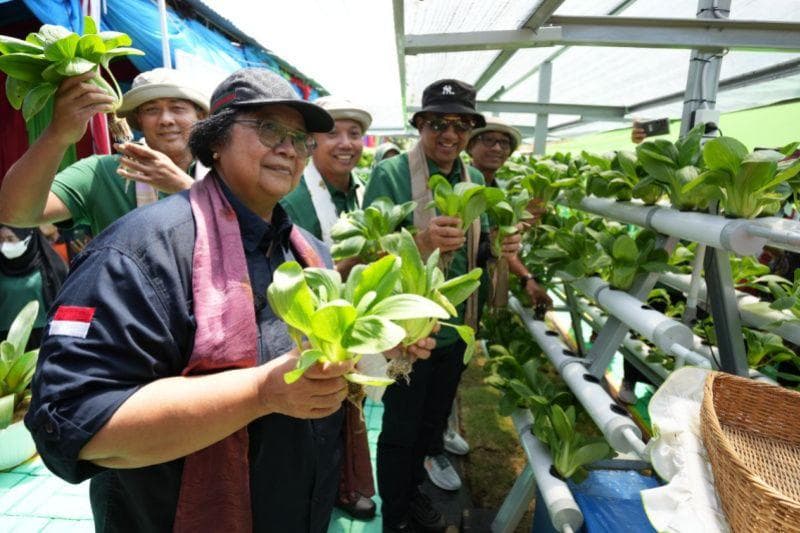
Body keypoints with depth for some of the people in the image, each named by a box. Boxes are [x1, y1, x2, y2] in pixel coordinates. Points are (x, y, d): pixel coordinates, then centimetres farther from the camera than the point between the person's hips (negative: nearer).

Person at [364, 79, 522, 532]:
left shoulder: (475, 179, 4)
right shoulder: (390, 174, -15)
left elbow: (472, 252, 11)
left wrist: (498, 245, -11)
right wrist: (420, 241, -37)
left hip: (456, 326, 6)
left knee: (433, 422, 24)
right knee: (400, 429, 12)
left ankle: (412, 490, 50)